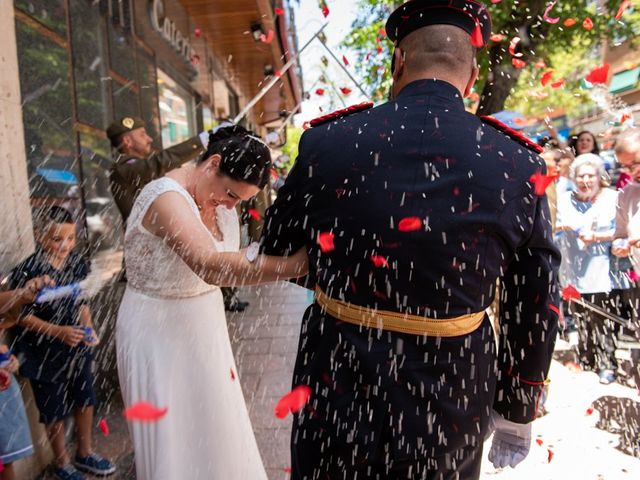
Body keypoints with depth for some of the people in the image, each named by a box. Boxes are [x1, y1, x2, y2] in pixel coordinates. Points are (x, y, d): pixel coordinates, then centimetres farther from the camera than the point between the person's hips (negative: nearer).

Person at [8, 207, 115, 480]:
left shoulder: (78, 263, -5)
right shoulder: (26, 272, -20)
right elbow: (23, 316, -15)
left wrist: (88, 329, -7)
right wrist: (58, 331, -24)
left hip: (77, 347, 5)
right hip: (44, 352, -5)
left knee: (85, 401, 17)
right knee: (55, 411, 12)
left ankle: (84, 453, 40)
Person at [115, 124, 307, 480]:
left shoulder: (219, 200, -2)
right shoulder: (168, 197, -28)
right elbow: (210, 266, -45)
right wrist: (300, 262, -51)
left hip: (204, 328, 7)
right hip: (160, 334, -7)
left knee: (214, 430, 22)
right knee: (174, 440, 10)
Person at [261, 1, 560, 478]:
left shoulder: (325, 143, -13)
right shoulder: (520, 168, -11)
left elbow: (275, 251, 2)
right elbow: (533, 317, -3)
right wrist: (518, 414, 11)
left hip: (337, 398, 0)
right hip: (450, 417, 1)